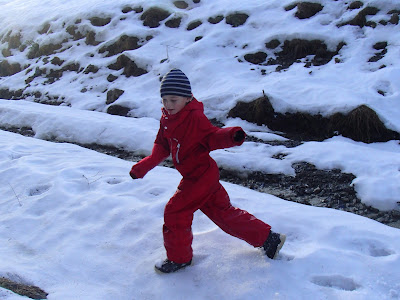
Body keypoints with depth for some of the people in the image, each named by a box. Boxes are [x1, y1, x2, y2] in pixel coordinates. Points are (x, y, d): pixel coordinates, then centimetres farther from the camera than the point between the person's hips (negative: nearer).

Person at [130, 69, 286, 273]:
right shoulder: (166, 119, 6)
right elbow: (162, 146, 13)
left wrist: (231, 136, -43)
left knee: (175, 211, -4)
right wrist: (144, 165, 3)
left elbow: (212, 137, -22)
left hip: (202, 176, -9)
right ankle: (267, 239, 27)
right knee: (222, 212, 15)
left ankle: (179, 257, 18)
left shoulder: (195, 117, -19)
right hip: (194, 176, 9)